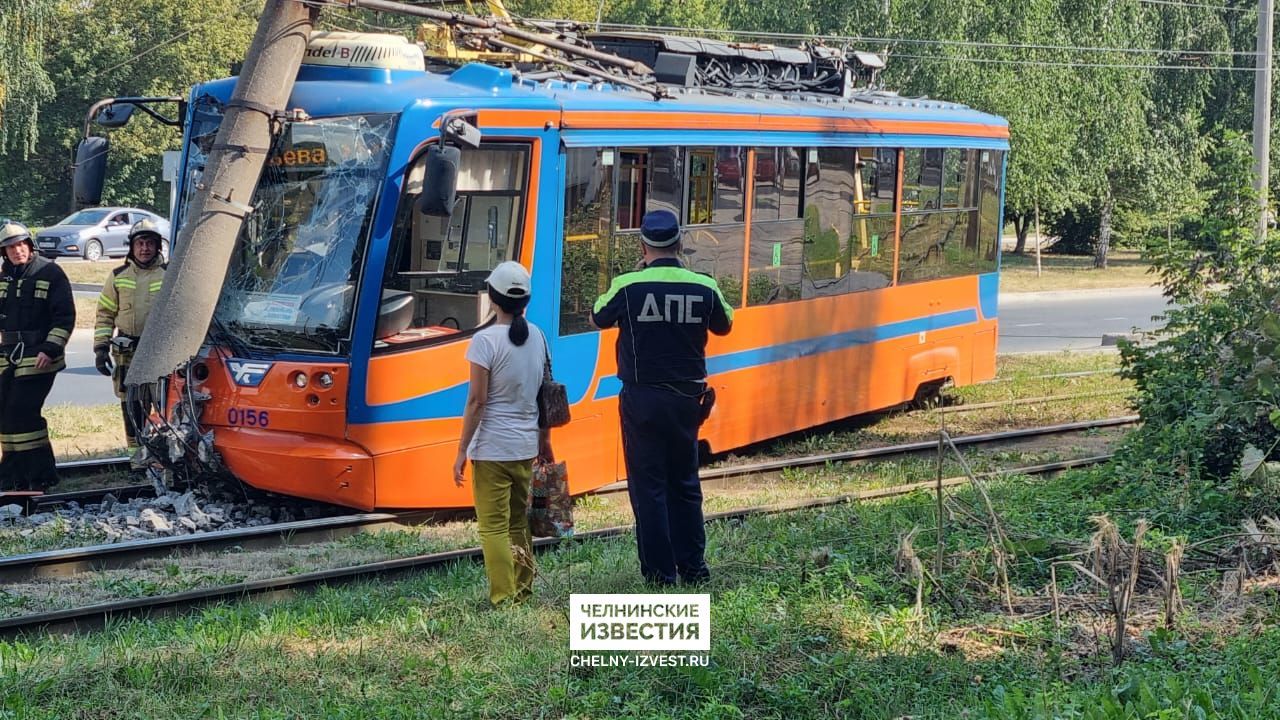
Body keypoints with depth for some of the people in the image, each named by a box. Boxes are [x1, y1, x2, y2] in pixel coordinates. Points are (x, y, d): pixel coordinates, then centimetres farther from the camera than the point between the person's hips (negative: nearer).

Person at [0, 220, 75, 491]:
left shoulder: (50, 273, -4)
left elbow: (65, 317, -7)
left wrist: (50, 349, -15)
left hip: (38, 358, -6)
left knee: (22, 413, -14)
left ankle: (41, 475, -8)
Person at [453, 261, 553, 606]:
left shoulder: (486, 340, -14)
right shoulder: (537, 337, 5)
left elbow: (477, 401, -14)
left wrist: (462, 450, -8)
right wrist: (544, 440, 22)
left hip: (492, 448, -6)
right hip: (526, 446, 6)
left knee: (494, 526, -1)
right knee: (519, 520, 18)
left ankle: (504, 597, -2)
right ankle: (524, 588, 24)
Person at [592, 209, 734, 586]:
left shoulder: (627, 286, -13)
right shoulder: (704, 287, -5)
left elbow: (598, 319, 6)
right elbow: (724, 326, 15)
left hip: (642, 397, -3)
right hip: (686, 396, 3)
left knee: (648, 485, 4)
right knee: (685, 483, 17)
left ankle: (660, 572, 4)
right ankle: (693, 567, 20)